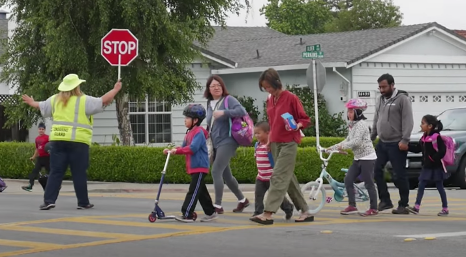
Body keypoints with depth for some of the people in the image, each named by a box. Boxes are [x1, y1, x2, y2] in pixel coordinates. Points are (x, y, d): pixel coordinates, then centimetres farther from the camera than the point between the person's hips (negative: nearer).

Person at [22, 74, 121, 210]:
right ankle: (83, 202, 8)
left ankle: (49, 200, -4)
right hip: (78, 142, -4)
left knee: (56, 173, 4)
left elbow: (41, 106, 27)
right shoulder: (84, 100, -2)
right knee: (79, 174, 3)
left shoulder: (55, 100, 12)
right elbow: (104, 101, 0)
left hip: (58, 140, 4)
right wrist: (115, 90, 15)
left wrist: (31, 102, 49)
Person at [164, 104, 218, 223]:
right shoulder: (190, 133, 15)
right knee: (201, 192, 14)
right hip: (193, 167, 10)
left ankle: (187, 215, -12)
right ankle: (211, 213, 22)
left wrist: (177, 150, -23)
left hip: (200, 167, -10)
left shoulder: (198, 132, -15)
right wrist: (171, 151, 2)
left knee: (193, 191, -10)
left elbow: (193, 148, -26)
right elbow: (184, 148, 15)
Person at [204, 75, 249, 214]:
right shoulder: (210, 104, 14)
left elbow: (242, 111, -24)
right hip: (215, 145, 8)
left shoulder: (229, 99, -7)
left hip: (227, 142, -8)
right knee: (226, 175, 13)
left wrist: (224, 112, -32)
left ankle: (217, 205, -16)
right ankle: (242, 200, 29)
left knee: (216, 172, -18)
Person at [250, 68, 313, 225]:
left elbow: (305, 119, -7)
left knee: (278, 177, -12)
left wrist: (297, 126, -26)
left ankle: (268, 214, -17)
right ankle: (305, 211, 14)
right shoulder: (270, 101, 11)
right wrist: (270, 140, 13)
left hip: (288, 143, -8)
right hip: (275, 143, 8)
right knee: (288, 178, 8)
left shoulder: (291, 98, -10)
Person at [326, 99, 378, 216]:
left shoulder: (361, 124, -15)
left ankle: (373, 208, 3)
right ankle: (352, 206, 7)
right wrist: (333, 148, 13)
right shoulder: (352, 125, 14)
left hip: (367, 158, -9)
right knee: (348, 179, 3)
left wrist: (343, 146, -21)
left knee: (369, 183, -4)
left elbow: (356, 141, -24)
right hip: (358, 158, 9)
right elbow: (348, 140, 18)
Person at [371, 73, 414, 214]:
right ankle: (385, 201, 17)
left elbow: (408, 121, -14)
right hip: (382, 143, 8)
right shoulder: (380, 100, 13)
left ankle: (403, 205, 4)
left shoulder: (402, 99, -9)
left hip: (396, 144, -8)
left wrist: (405, 140, -20)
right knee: (377, 171, 7)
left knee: (399, 175, -3)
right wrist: (371, 138, 14)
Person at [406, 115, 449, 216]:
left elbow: (442, 151, -20)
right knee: (421, 186, 4)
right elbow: (417, 149, 13)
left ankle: (445, 209, 9)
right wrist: (407, 146, 5)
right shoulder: (424, 137, 8)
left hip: (436, 167, -8)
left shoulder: (436, 137, -17)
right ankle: (416, 207, 4)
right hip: (427, 166, 8)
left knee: (440, 187, 0)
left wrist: (434, 159, -22)